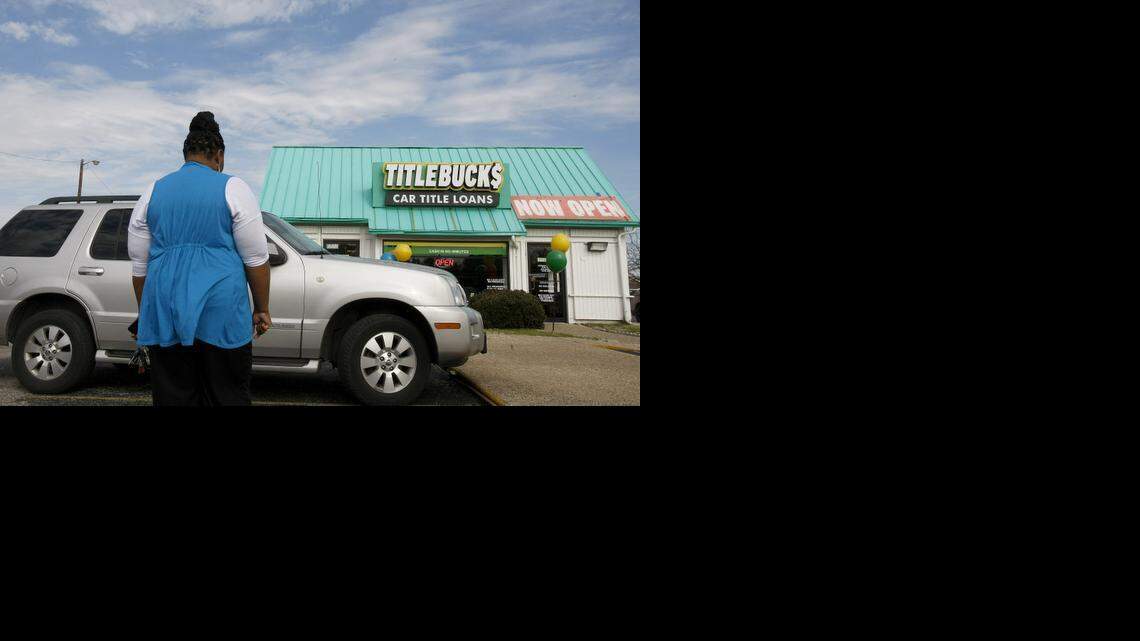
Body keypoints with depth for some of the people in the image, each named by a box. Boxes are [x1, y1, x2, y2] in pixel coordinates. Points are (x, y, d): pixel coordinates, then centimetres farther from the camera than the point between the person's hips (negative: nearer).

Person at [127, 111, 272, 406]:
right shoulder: (232, 189, 1)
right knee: (226, 396, 2)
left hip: (164, 314, 4)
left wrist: (145, 314, 22)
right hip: (220, 314, -3)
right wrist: (262, 310, 6)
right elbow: (256, 259, -3)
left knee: (173, 396, 7)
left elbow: (139, 264, 14)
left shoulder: (153, 192, 12)